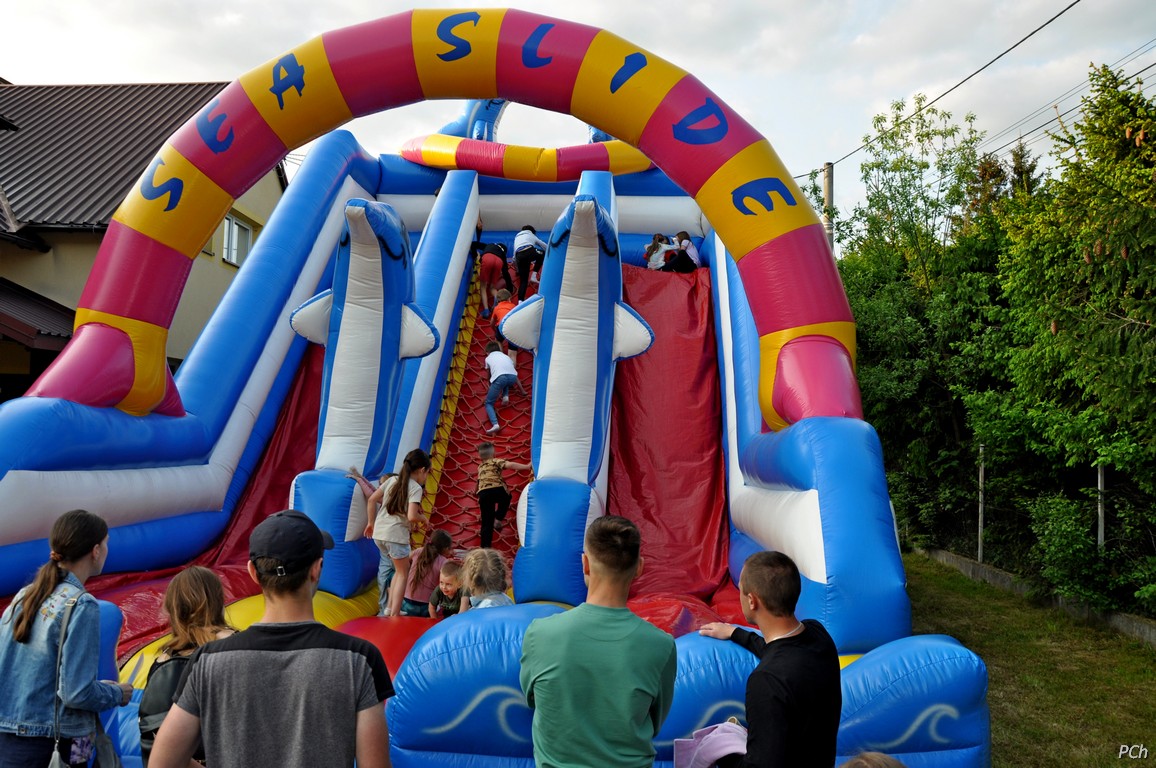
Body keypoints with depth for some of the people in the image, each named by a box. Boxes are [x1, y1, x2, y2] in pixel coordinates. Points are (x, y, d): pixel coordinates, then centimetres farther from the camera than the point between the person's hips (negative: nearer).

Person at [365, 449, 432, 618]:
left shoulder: (392, 479, 11)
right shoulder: (416, 488, -8)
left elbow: (371, 500, 11)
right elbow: (412, 516, -18)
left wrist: (371, 522, 20)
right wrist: (423, 519, 3)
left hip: (379, 533, 6)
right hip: (396, 534, -6)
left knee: (399, 569, 23)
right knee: (403, 572, 11)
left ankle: (389, 607, 23)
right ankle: (394, 614, 7)